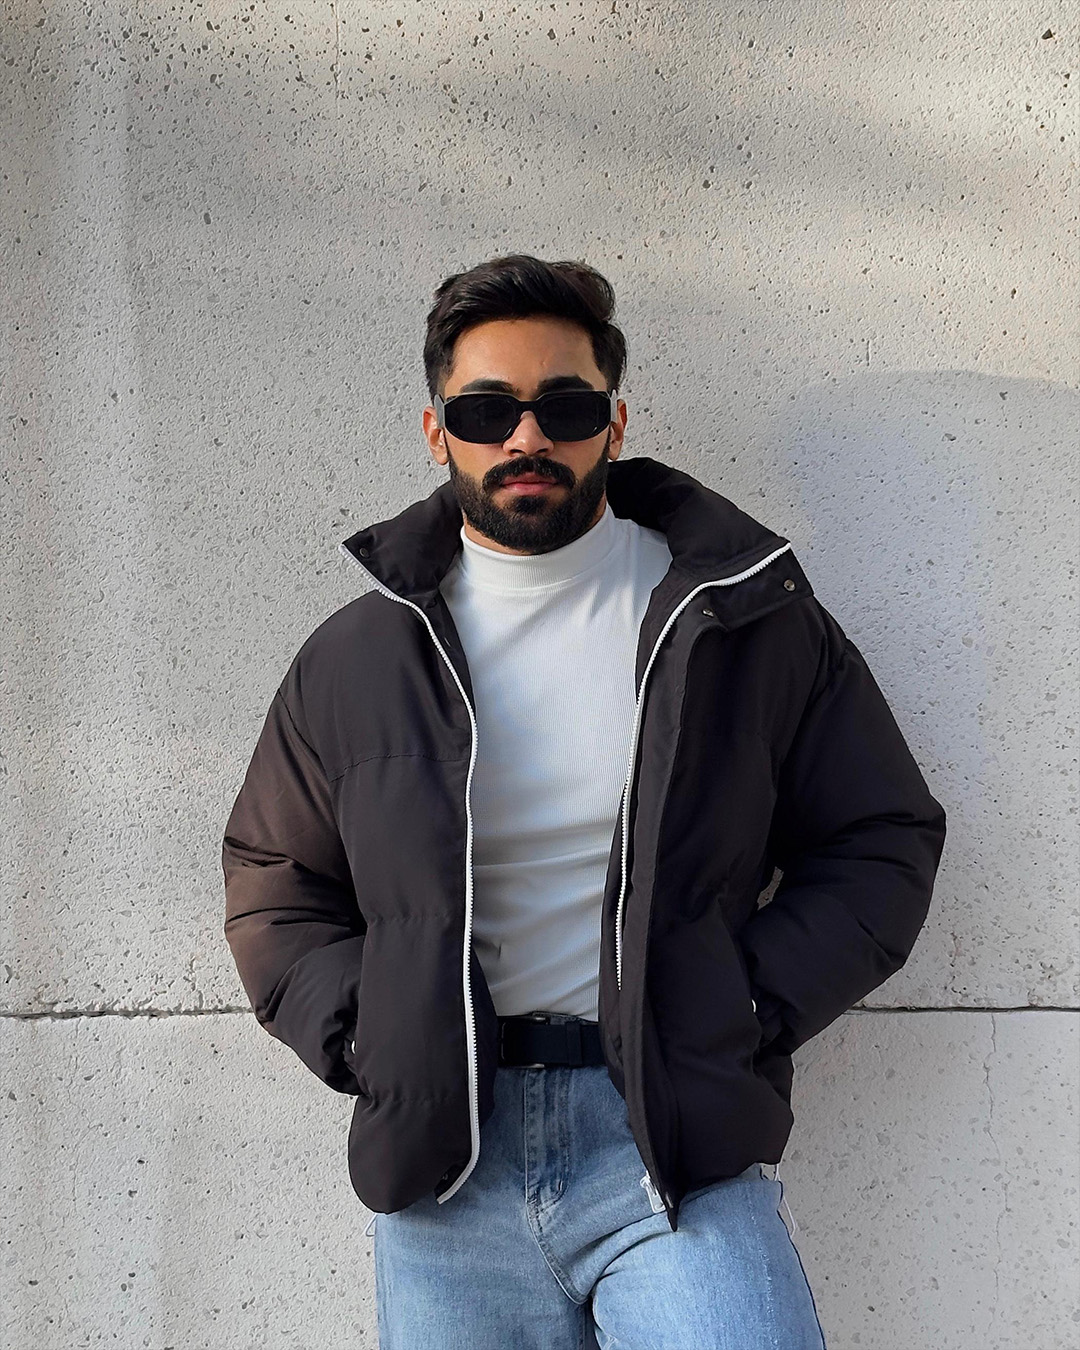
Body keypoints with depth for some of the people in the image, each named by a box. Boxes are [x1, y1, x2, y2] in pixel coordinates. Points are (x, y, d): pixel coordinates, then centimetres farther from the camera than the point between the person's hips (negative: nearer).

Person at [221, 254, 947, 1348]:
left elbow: (883, 840, 7)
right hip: (440, 1158, 2)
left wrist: (747, 1009, -5)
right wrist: (372, 1042, -1)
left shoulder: (754, 620, 2)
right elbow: (272, 890, 14)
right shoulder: (355, 657, 7)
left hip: (680, 1144, -1)